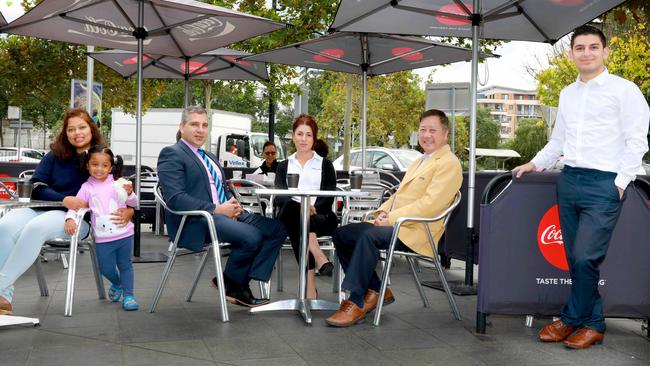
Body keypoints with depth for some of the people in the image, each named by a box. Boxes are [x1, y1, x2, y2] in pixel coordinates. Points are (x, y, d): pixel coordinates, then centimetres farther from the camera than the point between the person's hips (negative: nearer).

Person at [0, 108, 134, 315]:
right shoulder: (54, 156, 15)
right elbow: (36, 187, 6)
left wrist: (129, 210, -18)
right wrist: (65, 200, -13)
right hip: (42, 208, 3)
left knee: (36, 227, -35)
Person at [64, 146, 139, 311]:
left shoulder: (117, 183, 1)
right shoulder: (87, 187, 1)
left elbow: (133, 203, 5)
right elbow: (75, 205, -3)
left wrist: (129, 193, -17)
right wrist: (70, 219, -22)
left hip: (124, 233, -1)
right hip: (103, 238, 1)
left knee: (125, 265, 7)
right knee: (106, 269, 8)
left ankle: (128, 295, 16)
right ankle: (117, 283, 39)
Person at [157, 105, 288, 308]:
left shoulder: (209, 157, 24)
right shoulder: (171, 154, -4)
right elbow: (175, 199, -16)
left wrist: (232, 203, 0)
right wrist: (216, 209, -21)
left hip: (224, 213, 9)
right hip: (196, 221, -9)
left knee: (277, 229, -7)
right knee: (251, 236, -29)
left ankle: (241, 283, -5)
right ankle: (231, 284, -3)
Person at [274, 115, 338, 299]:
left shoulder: (325, 165, 17)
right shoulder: (284, 166, 20)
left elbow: (328, 198, 3)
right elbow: (279, 196, 1)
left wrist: (311, 209, -20)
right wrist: (300, 206, -22)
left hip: (319, 217, -1)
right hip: (290, 216, 1)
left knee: (300, 225, -36)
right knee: (290, 207, -36)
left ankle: (310, 288, -43)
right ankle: (320, 258, -47)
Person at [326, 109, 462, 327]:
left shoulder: (449, 164, -6)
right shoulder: (419, 162, 25)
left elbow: (430, 204, -18)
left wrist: (391, 218, -19)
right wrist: (382, 212, 2)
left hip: (415, 232, -10)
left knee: (368, 235, -33)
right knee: (341, 234, -2)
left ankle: (356, 303, -26)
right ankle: (377, 291, 2)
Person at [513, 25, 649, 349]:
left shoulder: (624, 90, -1)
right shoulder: (567, 94, 16)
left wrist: (620, 182, -12)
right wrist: (536, 164, 16)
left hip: (604, 183, -6)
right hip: (569, 180, 6)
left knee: (585, 257, -11)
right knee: (575, 259, 6)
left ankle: (573, 319, 9)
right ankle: (592, 323, 19)